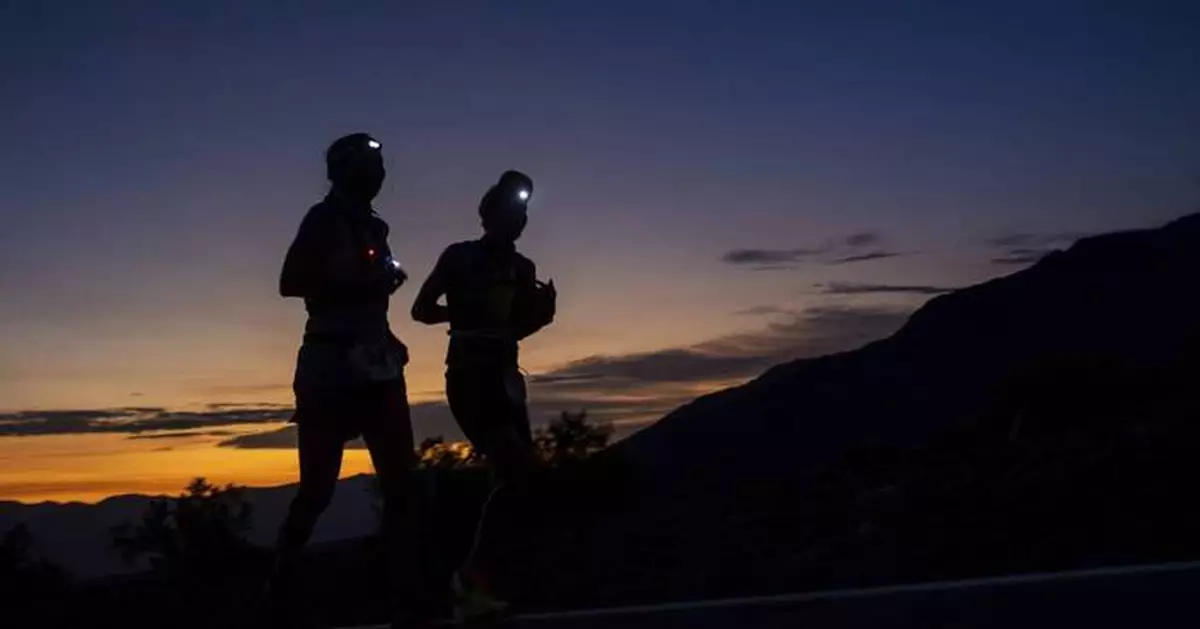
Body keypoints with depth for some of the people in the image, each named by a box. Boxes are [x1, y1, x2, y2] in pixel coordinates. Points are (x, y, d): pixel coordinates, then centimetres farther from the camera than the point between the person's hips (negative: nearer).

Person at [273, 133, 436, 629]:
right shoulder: (326, 220, -3)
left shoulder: (372, 227, 18)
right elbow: (290, 283, -15)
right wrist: (362, 284, -16)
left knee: (402, 485, 1)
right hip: (333, 366, -7)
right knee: (318, 487, -5)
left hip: (376, 367, 8)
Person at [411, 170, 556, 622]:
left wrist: (543, 311, 1)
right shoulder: (460, 257, -2)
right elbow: (422, 310, 1)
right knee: (518, 471, -19)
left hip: (505, 377, 7)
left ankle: (472, 585, 9)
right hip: (469, 377, -7)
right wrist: (467, 311, -12)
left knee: (519, 477, 2)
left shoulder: (522, 268, 13)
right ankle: (471, 574, -10)